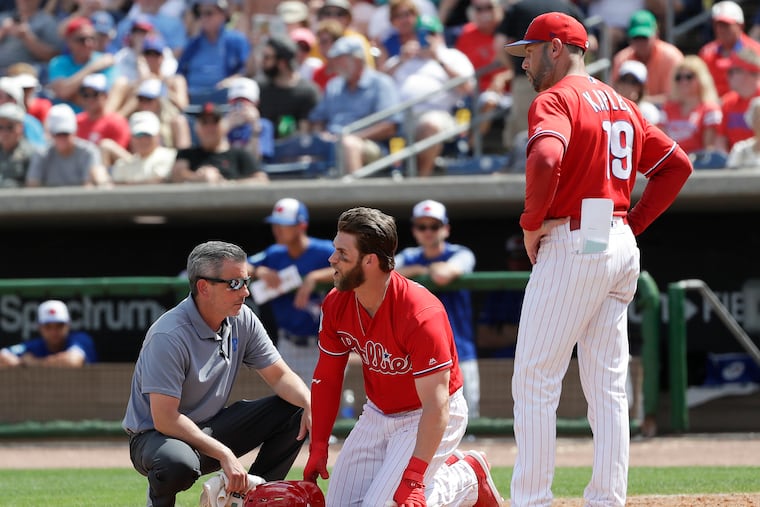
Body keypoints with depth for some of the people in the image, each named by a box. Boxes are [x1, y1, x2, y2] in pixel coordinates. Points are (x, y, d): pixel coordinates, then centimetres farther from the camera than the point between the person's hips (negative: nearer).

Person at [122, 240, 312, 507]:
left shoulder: (242, 320, -3)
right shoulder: (170, 336, -26)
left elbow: (279, 375, 4)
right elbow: (165, 419, -28)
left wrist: (310, 405, -18)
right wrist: (224, 454, -29)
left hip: (211, 430, 7)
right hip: (156, 436, -7)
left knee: (295, 411, -6)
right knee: (179, 463, -42)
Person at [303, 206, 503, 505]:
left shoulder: (422, 315, -31)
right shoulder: (336, 304, -10)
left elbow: (436, 405, -33)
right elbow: (327, 378, 2)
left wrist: (413, 478, -40)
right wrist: (317, 447, -6)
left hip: (430, 418, -7)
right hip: (378, 413, 7)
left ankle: (467, 477, 4)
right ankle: (443, 468, 16)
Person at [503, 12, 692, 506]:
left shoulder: (555, 100, -7)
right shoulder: (620, 103, 19)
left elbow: (545, 160, -27)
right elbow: (677, 163, 19)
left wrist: (532, 225, -14)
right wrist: (632, 223, 15)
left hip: (573, 244, -8)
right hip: (621, 248, 8)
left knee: (535, 382, -5)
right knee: (608, 387, 8)